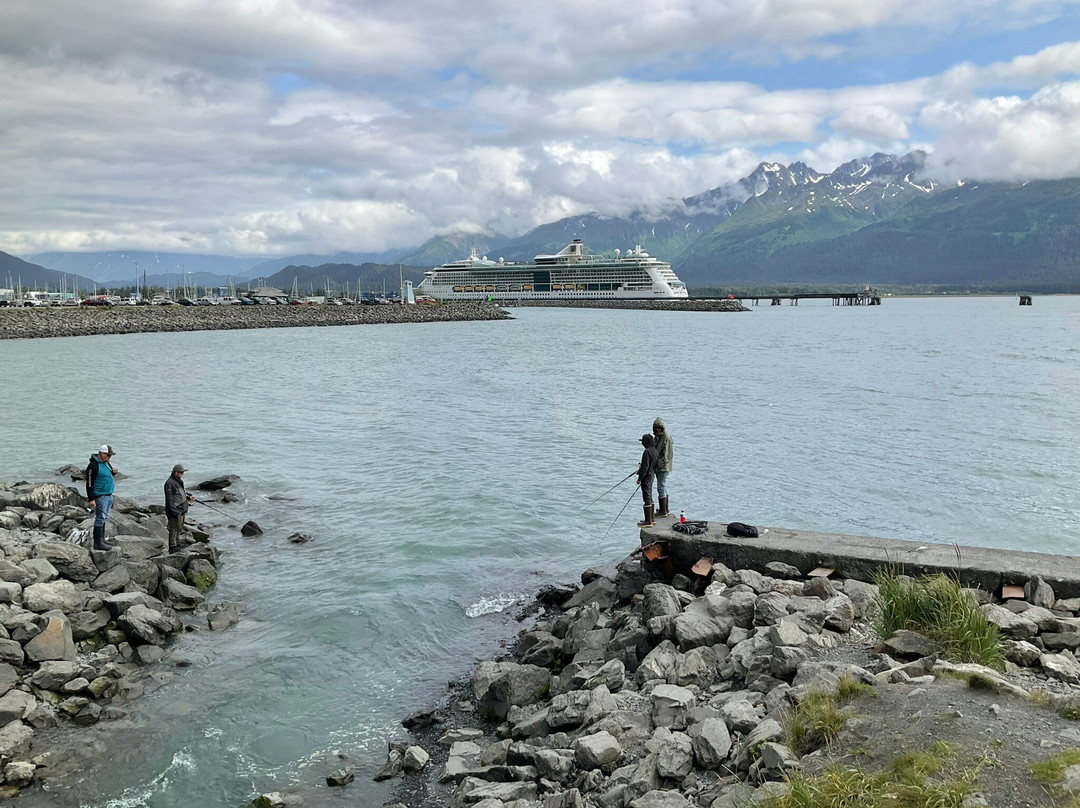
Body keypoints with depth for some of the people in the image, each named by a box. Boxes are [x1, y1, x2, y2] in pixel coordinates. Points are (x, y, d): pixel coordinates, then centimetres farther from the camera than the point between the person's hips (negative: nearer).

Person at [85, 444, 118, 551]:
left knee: (104, 518, 14)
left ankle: (102, 540, 22)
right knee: (100, 519, -7)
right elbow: (89, 483, -18)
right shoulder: (93, 466, -16)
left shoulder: (106, 463, 13)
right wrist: (91, 499, -21)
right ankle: (98, 543, -4)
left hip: (109, 496, 9)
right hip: (100, 497, -9)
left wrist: (113, 472, 5)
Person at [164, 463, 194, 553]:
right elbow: (170, 499, -20)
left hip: (181, 510, 10)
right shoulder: (170, 483, -18)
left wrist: (188, 497, 9)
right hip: (175, 511, -10)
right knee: (174, 528, -5)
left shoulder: (179, 481, 13)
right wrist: (175, 512, -22)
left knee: (180, 528, 18)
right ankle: (173, 547, 1)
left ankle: (177, 544, 30)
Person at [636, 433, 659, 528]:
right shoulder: (654, 450, 8)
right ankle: (651, 519, 25)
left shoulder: (647, 452, -20)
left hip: (646, 477, -10)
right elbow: (657, 463, 16)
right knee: (650, 497, 18)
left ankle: (648, 521, -3)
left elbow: (645, 467, -21)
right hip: (652, 476, 10)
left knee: (646, 498, -5)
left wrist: (640, 478, -15)